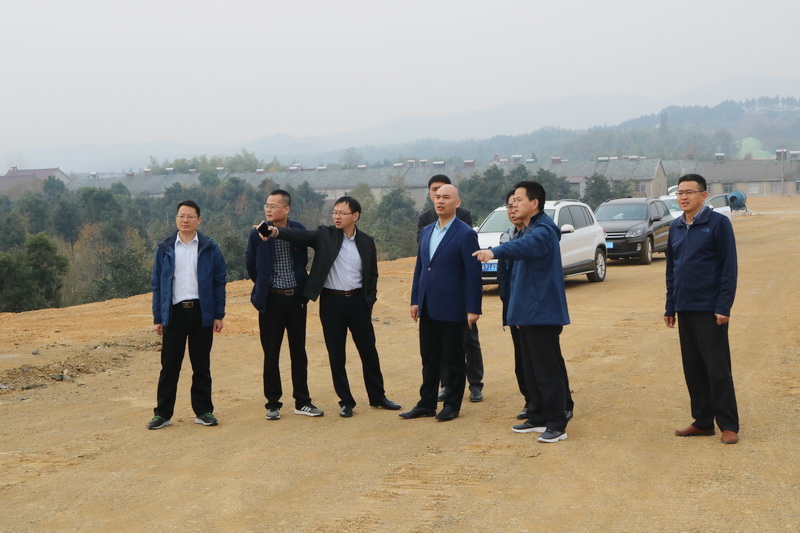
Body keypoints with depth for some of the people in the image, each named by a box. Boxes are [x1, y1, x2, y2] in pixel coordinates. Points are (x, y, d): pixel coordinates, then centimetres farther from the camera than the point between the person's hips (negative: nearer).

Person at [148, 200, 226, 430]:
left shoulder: (210, 248, 3)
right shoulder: (165, 249, 6)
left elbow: (219, 281, 5)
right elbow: (157, 284, 8)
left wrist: (219, 315, 0)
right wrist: (157, 318, 4)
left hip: (201, 311, 0)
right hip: (174, 312, 1)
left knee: (201, 365, 7)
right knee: (169, 365, 2)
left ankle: (203, 411, 15)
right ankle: (163, 413, 9)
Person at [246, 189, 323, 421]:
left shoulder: (299, 231, 0)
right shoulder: (257, 234, -5)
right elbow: (251, 266, 9)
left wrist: (302, 288, 12)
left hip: (296, 298, 2)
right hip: (272, 300, -2)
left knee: (299, 353, 8)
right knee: (271, 355, 2)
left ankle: (302, 402, 16)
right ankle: (273, 404, 11)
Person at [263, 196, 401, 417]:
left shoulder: (366, 242, 4)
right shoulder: (324, 235, -2)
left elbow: (372, 274, 11)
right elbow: (300, 235, -17)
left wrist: (370, 300, 4)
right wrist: (275, 231, -34)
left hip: (358, 301, 1)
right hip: (331, 302, -1)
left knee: (369, 351, 10)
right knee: (336, 355, 4)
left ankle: (378, 396, 25)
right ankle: (346, 401, 17)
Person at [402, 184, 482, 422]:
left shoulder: (465, 234, -10)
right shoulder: (426, 231, 11)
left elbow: (473, 274, -12)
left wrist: (473, 309, -15)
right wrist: (415, 300, 10)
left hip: (452, 309, -6)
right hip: (428, 308, 7)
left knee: (453, 359, 5)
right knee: (429, 358, 13)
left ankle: (452, 405, 16)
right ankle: (427, 404, 22)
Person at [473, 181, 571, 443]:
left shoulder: (543, 230, -15)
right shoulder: (528, 230, 17)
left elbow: (524, 246, -38)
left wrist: (494, 251, -55)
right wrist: (516, 309, 21)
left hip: (543, 313, -10)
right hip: (527, 313, 10)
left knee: (548, 370, -7)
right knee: (531, 370, 15)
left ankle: (557, 424, -2)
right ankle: (538, 418, 23)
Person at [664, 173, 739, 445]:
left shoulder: (718, 223, -7)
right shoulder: (676, 227, 11)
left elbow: (729, 267, -10)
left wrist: (724, 307, -15)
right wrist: (670, 307, 13)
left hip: (709, 310, -6)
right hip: (685, 310, 6)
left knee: (718, 369, -2)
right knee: (693, 369, 10)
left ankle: (728, 425, 5)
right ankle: (703, 421, 18)